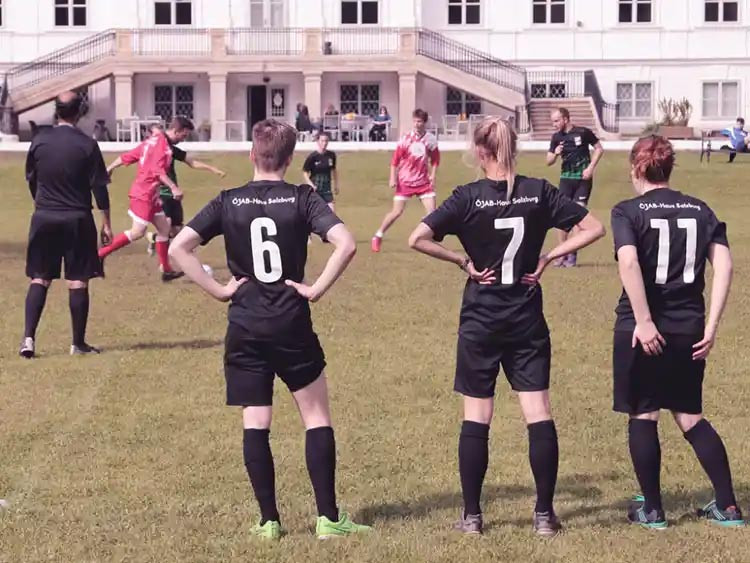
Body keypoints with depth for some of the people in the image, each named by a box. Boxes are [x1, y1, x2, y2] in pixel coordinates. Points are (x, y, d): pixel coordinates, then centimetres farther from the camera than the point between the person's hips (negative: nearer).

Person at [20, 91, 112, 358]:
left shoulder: (39, 141, 1)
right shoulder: (87, 144, -8)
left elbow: (31, 179, 12)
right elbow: (99, 186, -6)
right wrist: (106, 223, 2)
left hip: (44, 218, 3)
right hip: (77, 220, -2)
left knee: (39, 280, 8)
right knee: (78, 282, 4)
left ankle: (28, 338, -4)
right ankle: (78, 343, 8)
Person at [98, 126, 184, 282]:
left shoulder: (152, 141, 10)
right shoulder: (162, 144, -16)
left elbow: (127, 157, 13)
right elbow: (158, 170, -25)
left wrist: (109, 169, 20)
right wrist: (174, 187, -28)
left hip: (151, 195, 10)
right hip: (144, 194, -10)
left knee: (164, 229, 11)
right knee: (137, 232, -7)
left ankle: (166, 270, 14)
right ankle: (100, 254, -1)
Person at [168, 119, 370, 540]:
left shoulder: (228, 203, 1)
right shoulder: (303, 199, -4)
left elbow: (178, 247, -7)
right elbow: (346, 244, -18)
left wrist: (218, 289, -3)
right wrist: (318, 289, -8)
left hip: (245, 328, 2)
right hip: (292, 324, -1)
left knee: (255, 424, 7)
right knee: (317, 417, 8)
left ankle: (269, 520, 8)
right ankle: (328, 517, 6)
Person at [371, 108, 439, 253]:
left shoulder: (431, 140, -3)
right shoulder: (406, 138, -8)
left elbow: (435, 159, 10)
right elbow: (395, 159, -3)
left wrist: (433, 175, -1)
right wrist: (393, 178, -7)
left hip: (423, 181, 2)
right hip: (405, 181, -2)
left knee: (432, 211, -6)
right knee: (397, 211, -4)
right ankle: (377, 237, 10)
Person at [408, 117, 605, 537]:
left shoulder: (468, 197, -9)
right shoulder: (540, 193, -3)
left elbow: (418, 239, -17)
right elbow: (593, 228, -2)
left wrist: (463, 261, -7)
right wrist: (549, 257, 0)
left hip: (480, 321, -1)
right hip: (528, 320, 1)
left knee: (476, 417, 5)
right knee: (539, 414, 3)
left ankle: (472, 515, 8)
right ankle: (545, 513, 4)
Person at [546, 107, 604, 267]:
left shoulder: (583, 132, -9)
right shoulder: (556, 137, 5)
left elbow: (599, 149, 1)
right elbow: (549, 162, 9)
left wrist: (591, 167, -10)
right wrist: (555, 154, -12)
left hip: (583, 178, -4)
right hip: (565, 178, 4)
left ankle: (573, 255, -1)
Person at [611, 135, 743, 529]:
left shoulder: (628, 212, -5)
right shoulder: (700, 211, 7)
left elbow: (628, 263, -22)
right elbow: (724, 266, -3)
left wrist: (644, 321, -20)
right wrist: (711, 326, -3)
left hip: (641, 329, -4)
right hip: (688, 330, 4)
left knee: (643, 416, 10)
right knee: (690, 417, 16)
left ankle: (651, 509, 15)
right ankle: (727, 507, 15)